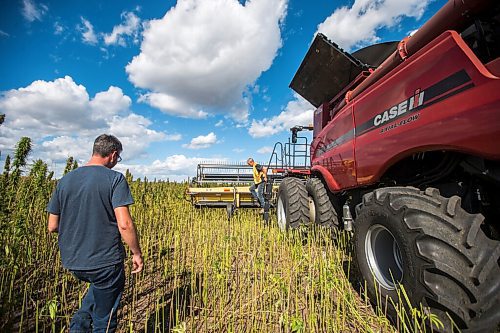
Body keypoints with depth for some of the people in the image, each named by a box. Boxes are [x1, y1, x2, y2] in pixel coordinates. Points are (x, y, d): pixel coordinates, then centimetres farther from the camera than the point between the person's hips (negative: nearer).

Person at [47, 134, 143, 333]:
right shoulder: (115, 179, -15)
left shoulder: (64, 181, 3)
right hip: (106, 261, -6)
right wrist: (137, 253, -9)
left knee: (99, 286, 36)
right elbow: (124, 224, -22)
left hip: (72, 262, 6)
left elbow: (52, 227, 6)